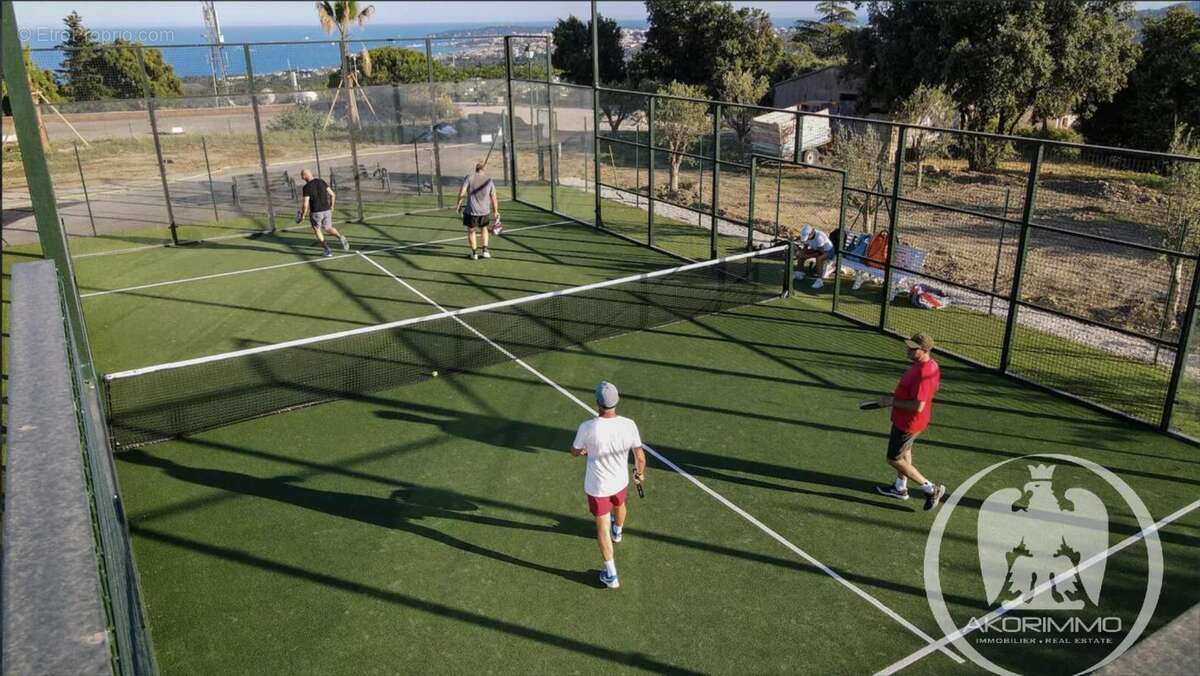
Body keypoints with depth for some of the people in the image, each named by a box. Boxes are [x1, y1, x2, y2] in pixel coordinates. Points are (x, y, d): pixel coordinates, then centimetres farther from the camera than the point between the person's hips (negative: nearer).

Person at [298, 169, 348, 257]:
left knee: (317, 230, 17)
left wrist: (303, 215, 0)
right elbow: (332, 194, 5)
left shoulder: (306, 187, -13)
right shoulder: (321, 181, 2)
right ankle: (340, 237, -11)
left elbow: (305, 205, -15)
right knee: (328, 228, 20)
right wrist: (332, 206, 18)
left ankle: (327, 250, 14)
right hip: (327, 210, 5)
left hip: (315, 212, -5)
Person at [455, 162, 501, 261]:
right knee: (484, 228, 25)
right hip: (484, 211, 2)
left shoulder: (469, 177, -7)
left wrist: (459, 204, 3)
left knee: (471, 231, 16)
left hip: (471, 211, -2)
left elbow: (462, 193, -11)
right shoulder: (489, 181, 0)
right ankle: (485, 250, 17)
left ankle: (474, 253, 18)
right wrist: (496, 211, 13)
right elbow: (494, 198, 3)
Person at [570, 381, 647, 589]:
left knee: (603, 527, 13)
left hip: (597, 486, -3)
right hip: (621, 481, 3)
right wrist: (640, 472, 10)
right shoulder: (628, 425, -23)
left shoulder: (587, 428, -29)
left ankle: (611, 575, 20)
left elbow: (575, 452, -9)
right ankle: (617, 531, 68)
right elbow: (640, 457, -12)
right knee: (619, 505, 36)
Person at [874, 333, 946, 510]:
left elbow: (918, 406, -33)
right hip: (907, 419, 10)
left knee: (894, 460, 5)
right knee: (904, 452, 26)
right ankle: (900, 489, 45)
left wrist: (893, 402, -23)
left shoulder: (923, 373, -34)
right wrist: (895, 399, 9)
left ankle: (930, 489, 12)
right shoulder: (929, 364, -2)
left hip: (908, 423, -10)